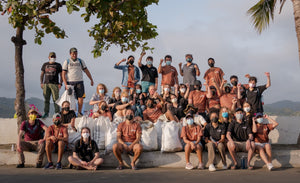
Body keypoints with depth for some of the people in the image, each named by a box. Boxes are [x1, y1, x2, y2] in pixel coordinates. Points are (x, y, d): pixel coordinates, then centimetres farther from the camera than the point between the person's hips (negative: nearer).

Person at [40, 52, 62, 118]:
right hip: (46, 84, 2)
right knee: (46, 99, 3)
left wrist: (60, 83, -5)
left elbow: (61, 75, 7)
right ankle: (46, 113, 9)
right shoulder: (45, 65, 16)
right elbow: (42, 74, 18)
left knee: (56, 99, -6)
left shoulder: (58, 65, 10)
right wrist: (41, 83, 6)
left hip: (55, 84, -2)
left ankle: (57, 113, -1)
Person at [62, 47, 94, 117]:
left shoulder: (80, 61, 11)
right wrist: (65, 84, -9)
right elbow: (63, 74, 0)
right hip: (70, 82, -2)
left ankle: (79, 113, 2)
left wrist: (91, 80, 14)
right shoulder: (67, 62, 4)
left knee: (81, 97, -6)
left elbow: (86, 71, 17)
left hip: (79, 82, 2)